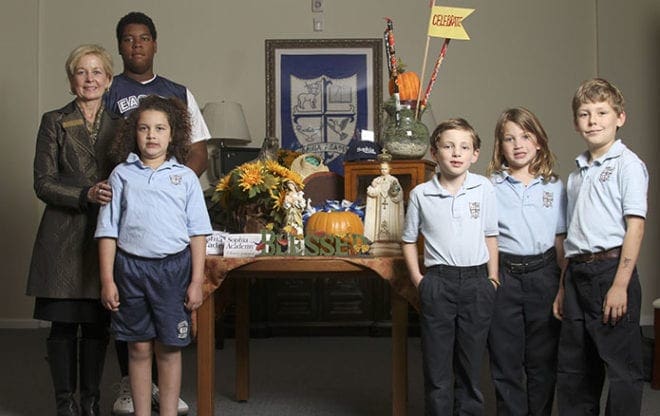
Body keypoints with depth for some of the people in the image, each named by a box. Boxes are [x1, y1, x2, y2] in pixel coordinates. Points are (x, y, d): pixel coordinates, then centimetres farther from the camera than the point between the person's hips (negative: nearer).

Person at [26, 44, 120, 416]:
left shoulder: (119, 125, 11)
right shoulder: (54, 122, 3)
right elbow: (43, 183, -3)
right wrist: (86, 195, -16)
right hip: (64, 238, -2)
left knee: (98, 324, 7)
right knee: (63, 323, 1)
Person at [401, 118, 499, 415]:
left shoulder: (484, 188, 0)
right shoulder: (420, 194, -1)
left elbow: (490, 236, 8)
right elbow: (409, 240, 9)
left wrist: (493, 279, 4)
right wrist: (418, 280, 1)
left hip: (476, 282, 1)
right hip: (438, 283, -1)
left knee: (471, 363, 11)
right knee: (437, 363, 5)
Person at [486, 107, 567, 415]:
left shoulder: (554, 187, 6)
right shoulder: (490, 187, 0)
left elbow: (561, 241, 7)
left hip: (543, 275, 1)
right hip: (503, 276, -1)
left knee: (543, 360, 10)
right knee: (506, 360, 6)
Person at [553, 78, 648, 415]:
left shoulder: (627, 164, -5)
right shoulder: (577, 173, 16)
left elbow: (635, 226, -12)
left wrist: (620, 285, -18)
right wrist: (564, 287, 16)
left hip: (610, 269, -7)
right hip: (577, 273, 8)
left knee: (622, 369, 0)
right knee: (573, 370, 13)